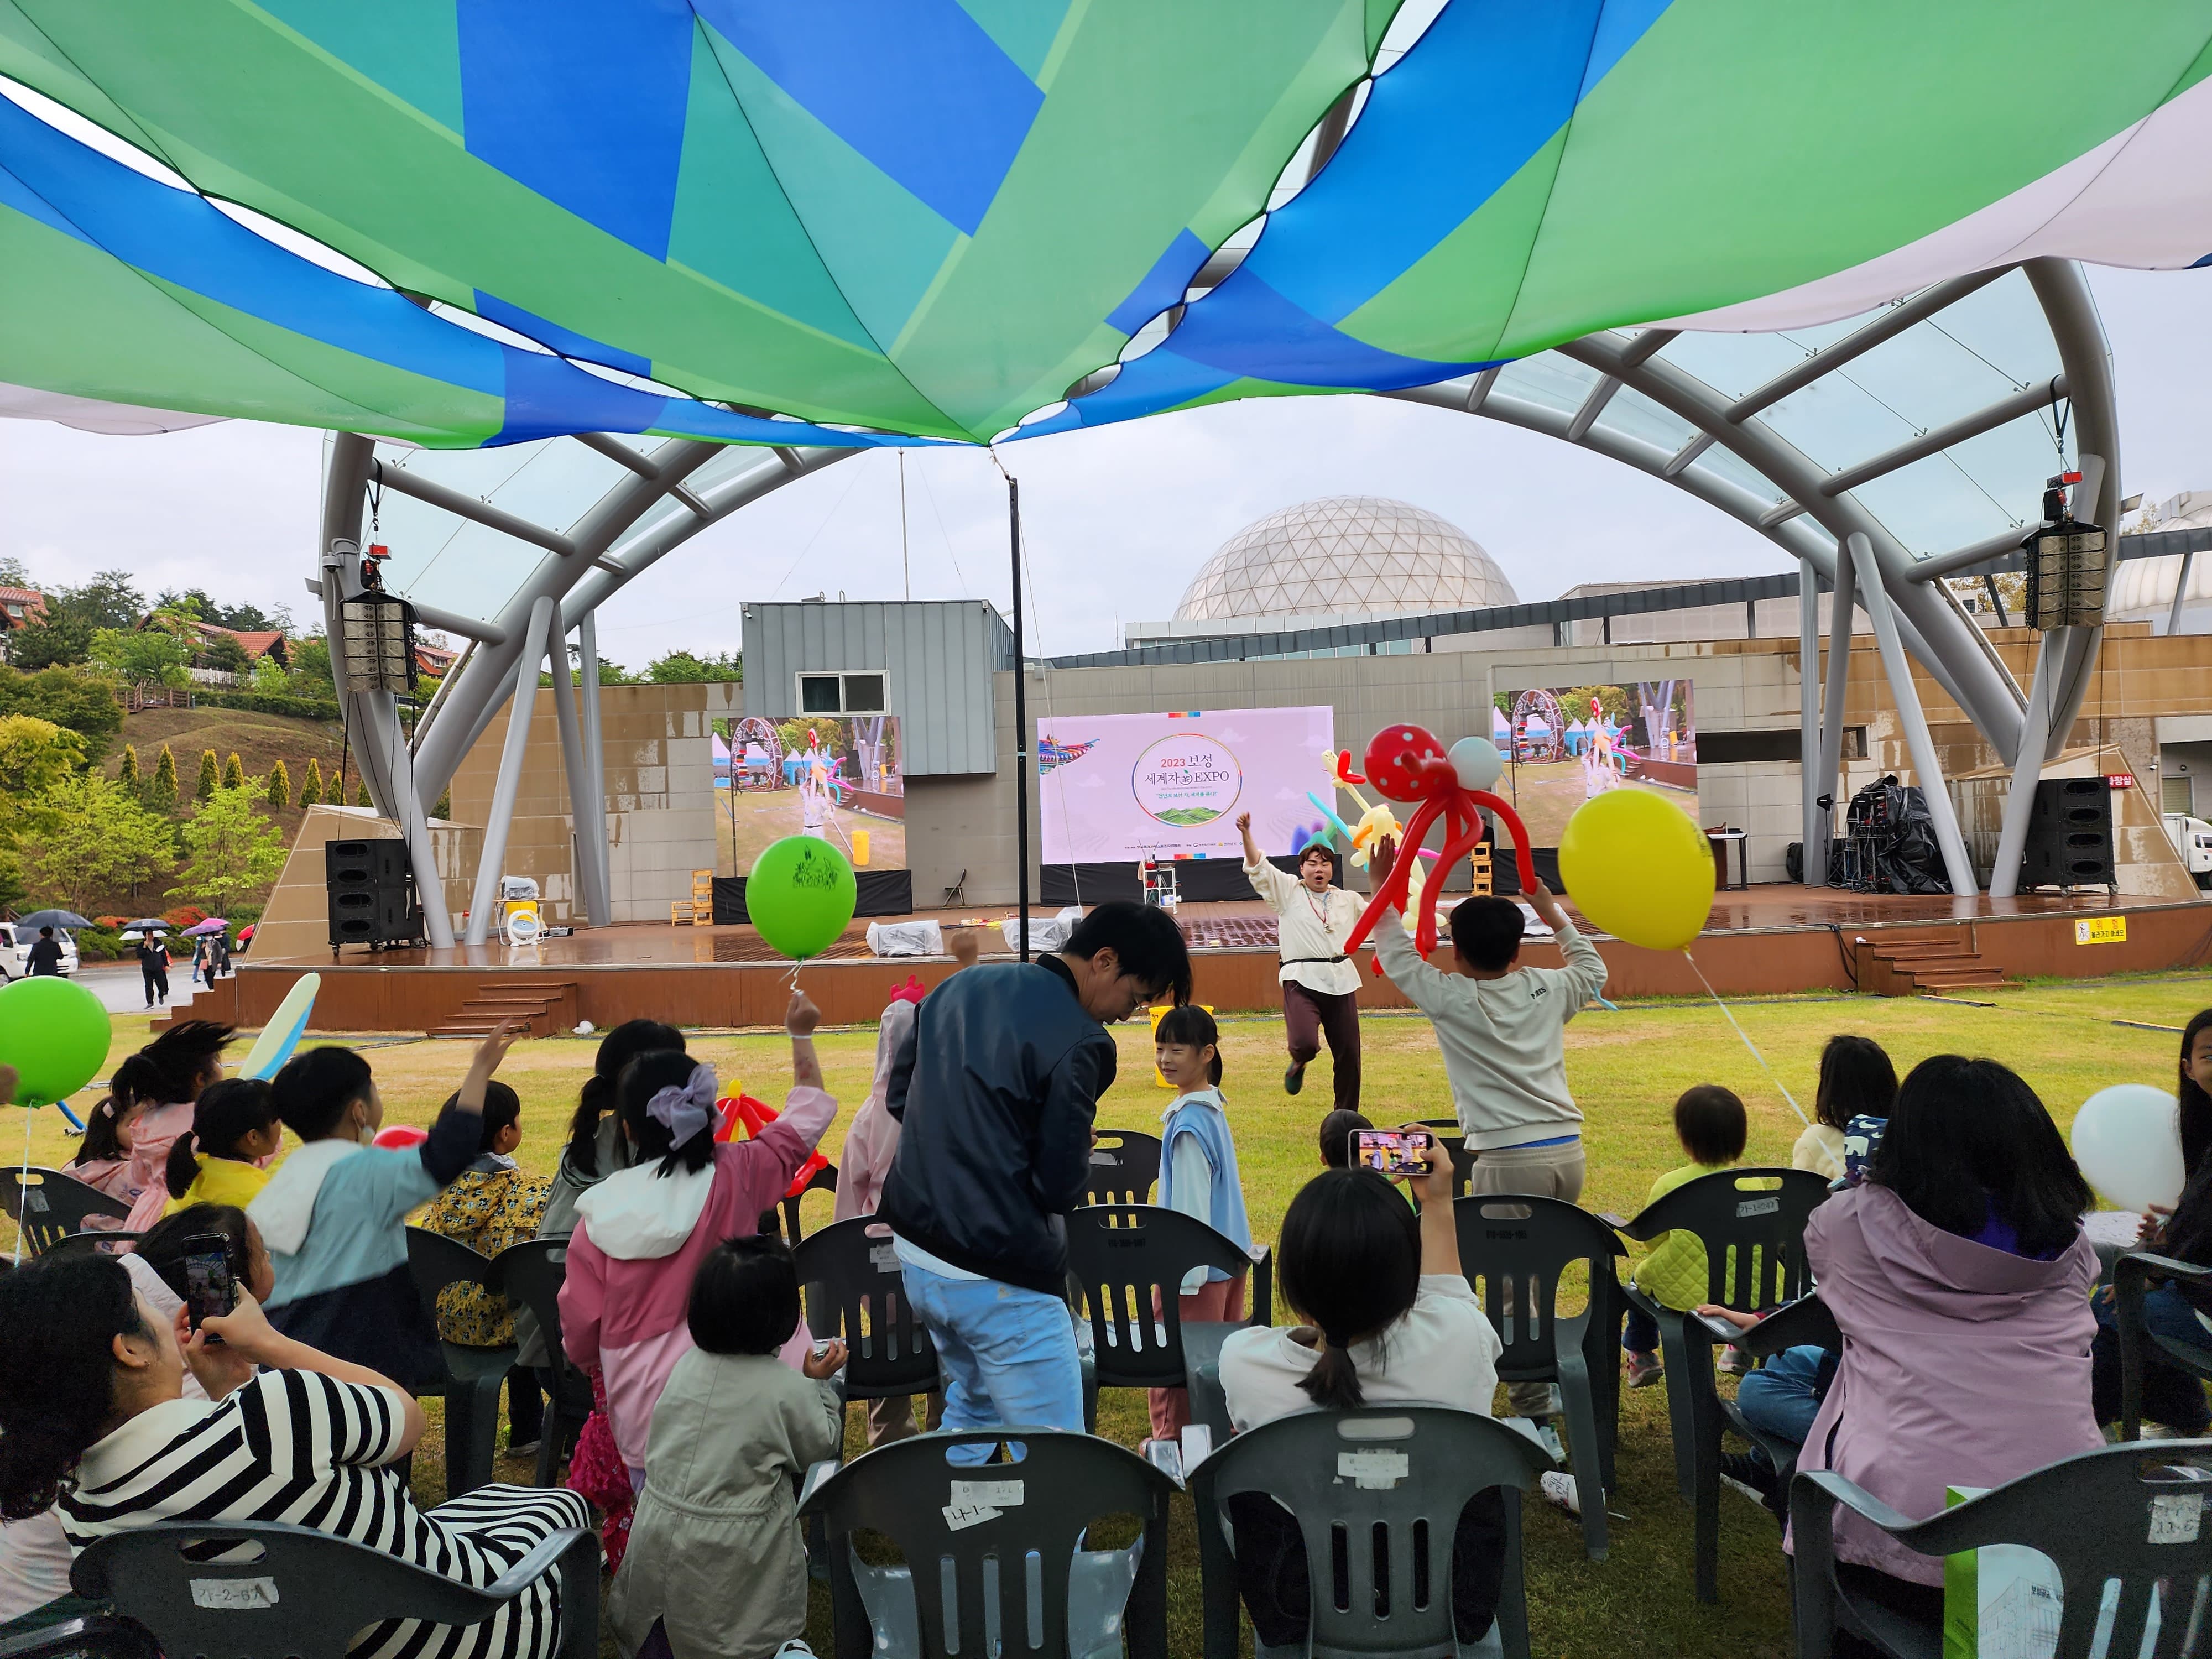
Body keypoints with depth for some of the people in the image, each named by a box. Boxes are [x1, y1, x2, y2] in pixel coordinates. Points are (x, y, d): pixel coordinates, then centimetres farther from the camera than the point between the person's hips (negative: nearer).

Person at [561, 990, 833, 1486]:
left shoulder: (601, 1209, -6)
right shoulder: (735, 1176, -10)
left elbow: (579, 1324, 4)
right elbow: (807, 1115, 5)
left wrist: (596, 1365, 25)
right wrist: (802, 1035, 14)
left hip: (640, 1406, 2)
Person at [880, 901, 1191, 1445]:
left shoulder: (957, 987, 5)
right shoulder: (1079, 1043, -18)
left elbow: (898, 1095, 13)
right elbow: (1060, 1189, -16)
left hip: (916, 1251, 8)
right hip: (999, 1279, -8)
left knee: (972, 1405, 28)